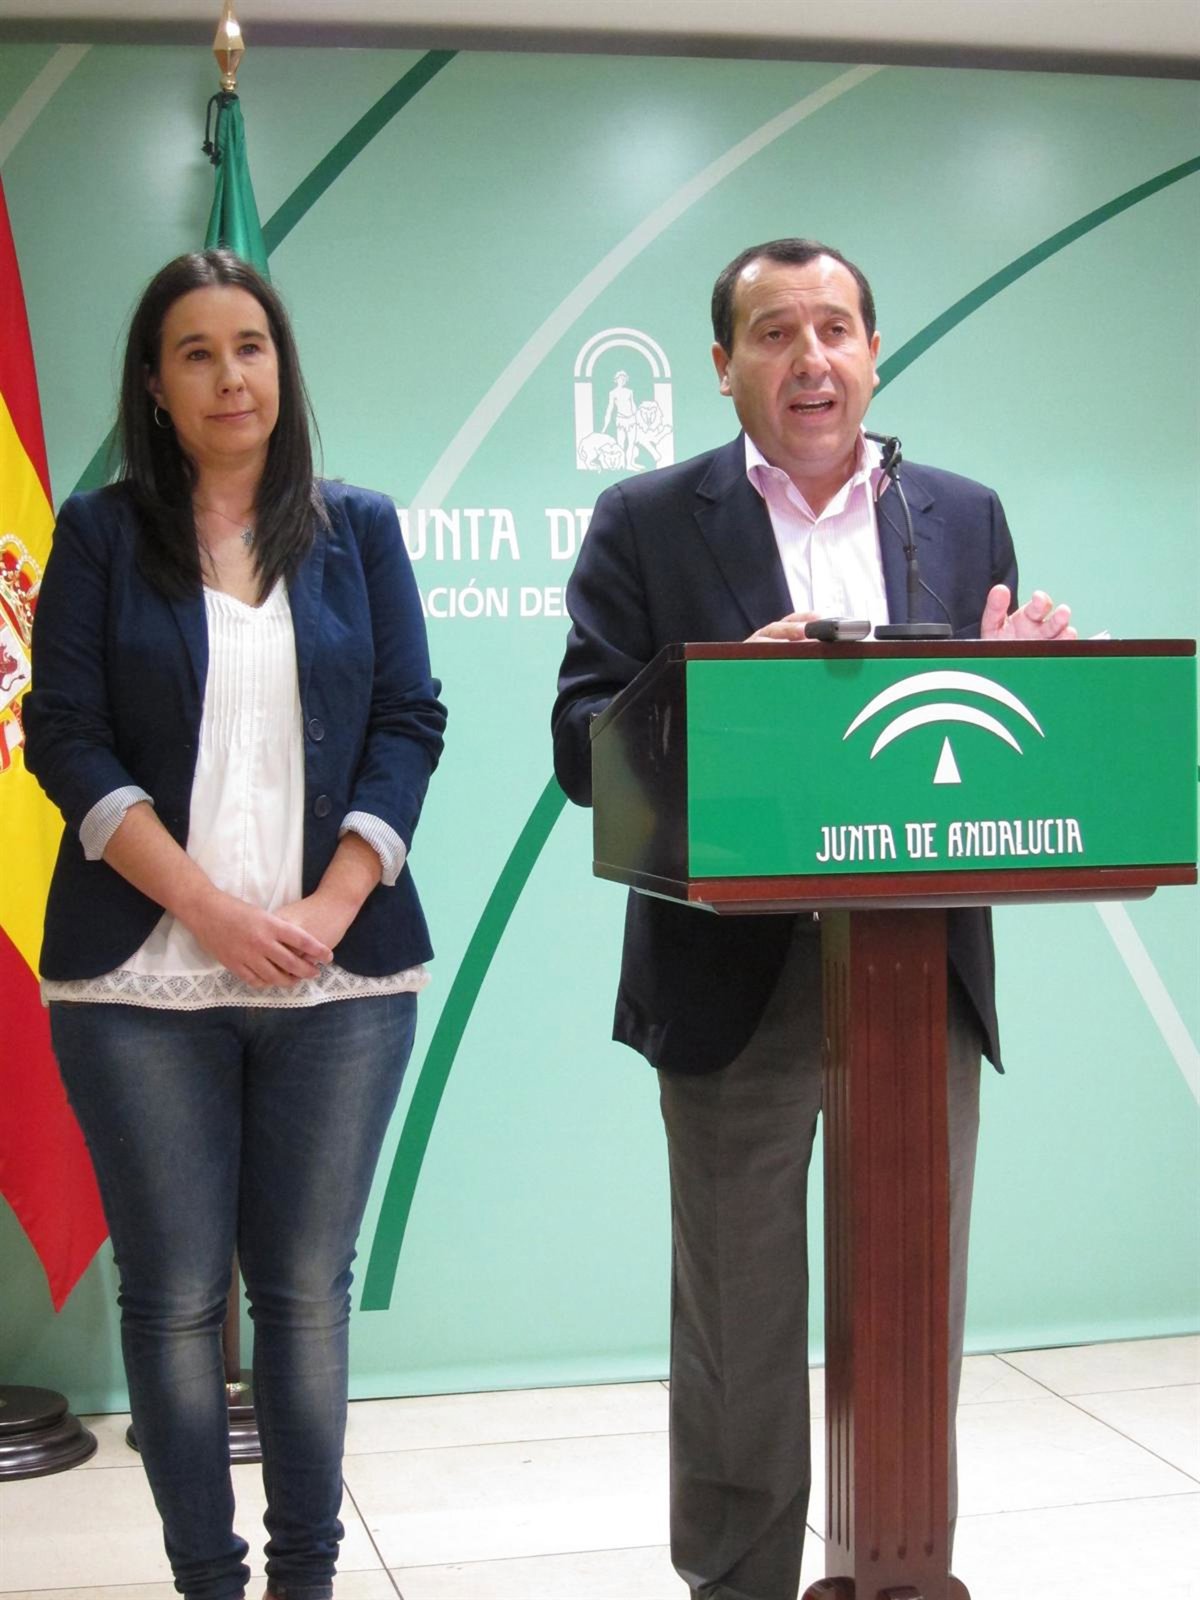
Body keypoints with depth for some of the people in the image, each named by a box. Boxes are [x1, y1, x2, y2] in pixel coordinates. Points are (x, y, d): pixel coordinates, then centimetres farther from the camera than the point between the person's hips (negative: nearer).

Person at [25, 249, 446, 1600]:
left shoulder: (356, 529, 11)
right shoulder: (102, 535, 6)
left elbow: (408, 723, 5)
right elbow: (66, 737, -1)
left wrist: (332, 905, -9)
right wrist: (210, 906, -12)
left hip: (338, 972, 1)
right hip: (143, 979, -1)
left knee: (306, 1287, 5)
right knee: (174, 1296, 2)